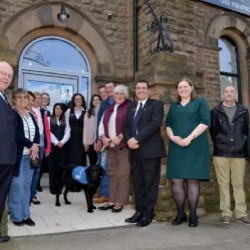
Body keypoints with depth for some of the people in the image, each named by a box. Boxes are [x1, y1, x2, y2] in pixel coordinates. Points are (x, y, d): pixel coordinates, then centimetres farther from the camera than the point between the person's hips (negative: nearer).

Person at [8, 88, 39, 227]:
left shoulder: (31, 116, 17)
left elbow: (37, 134, 12)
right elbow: (16, 134, -15)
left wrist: (35, 147, -6)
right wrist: (31, 145, -12)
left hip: (30, 155, 6)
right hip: (17, 155, -6)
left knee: (27, 185, 9)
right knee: (17, 185, -4)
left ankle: (25, 214, 17)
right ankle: (16, 216, 10)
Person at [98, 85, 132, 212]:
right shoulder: (109, 109, 17)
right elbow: (102, 124, 14)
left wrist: (120, 137, -18)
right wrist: (103, 137, -2)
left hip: (123, 145, -7)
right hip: (110, 146, 7)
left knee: (122, 174, -2)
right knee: (112, 174, 11)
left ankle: (120, 203, 7)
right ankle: (112, 201, 20)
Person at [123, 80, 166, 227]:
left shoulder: (156, 104, 1)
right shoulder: (131, 107, 21)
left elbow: (155, 124, -14)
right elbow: (125, 126, 13)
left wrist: (138, 139, -19)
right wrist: (129, 139, -8)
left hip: (150, 150, -6)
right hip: (134, 150, 6)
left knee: (150, 183, 0)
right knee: (137, 183, 11)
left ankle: (148, 213, 10)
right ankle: (139, 211, 21)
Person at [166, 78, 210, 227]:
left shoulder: (200, 102, 7)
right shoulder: (174, 106, 19)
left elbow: (205, 122, -5)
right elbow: (168, 125, 13)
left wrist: (190, 138, -15)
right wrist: (172, 137, -8)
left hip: (195, 147, -3)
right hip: (176, 147, 4)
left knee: (192, 180, -2)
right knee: (176, 180, 0)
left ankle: (193, 215, 7)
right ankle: (180, 213, 12)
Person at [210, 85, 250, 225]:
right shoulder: (215, 111, 6)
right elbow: (213, 131, 8)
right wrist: (219, 144, 7)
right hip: (221, 153, -1)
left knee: (239, 184, 5)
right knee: (223, 184, 2)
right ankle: (226, 213, 8)